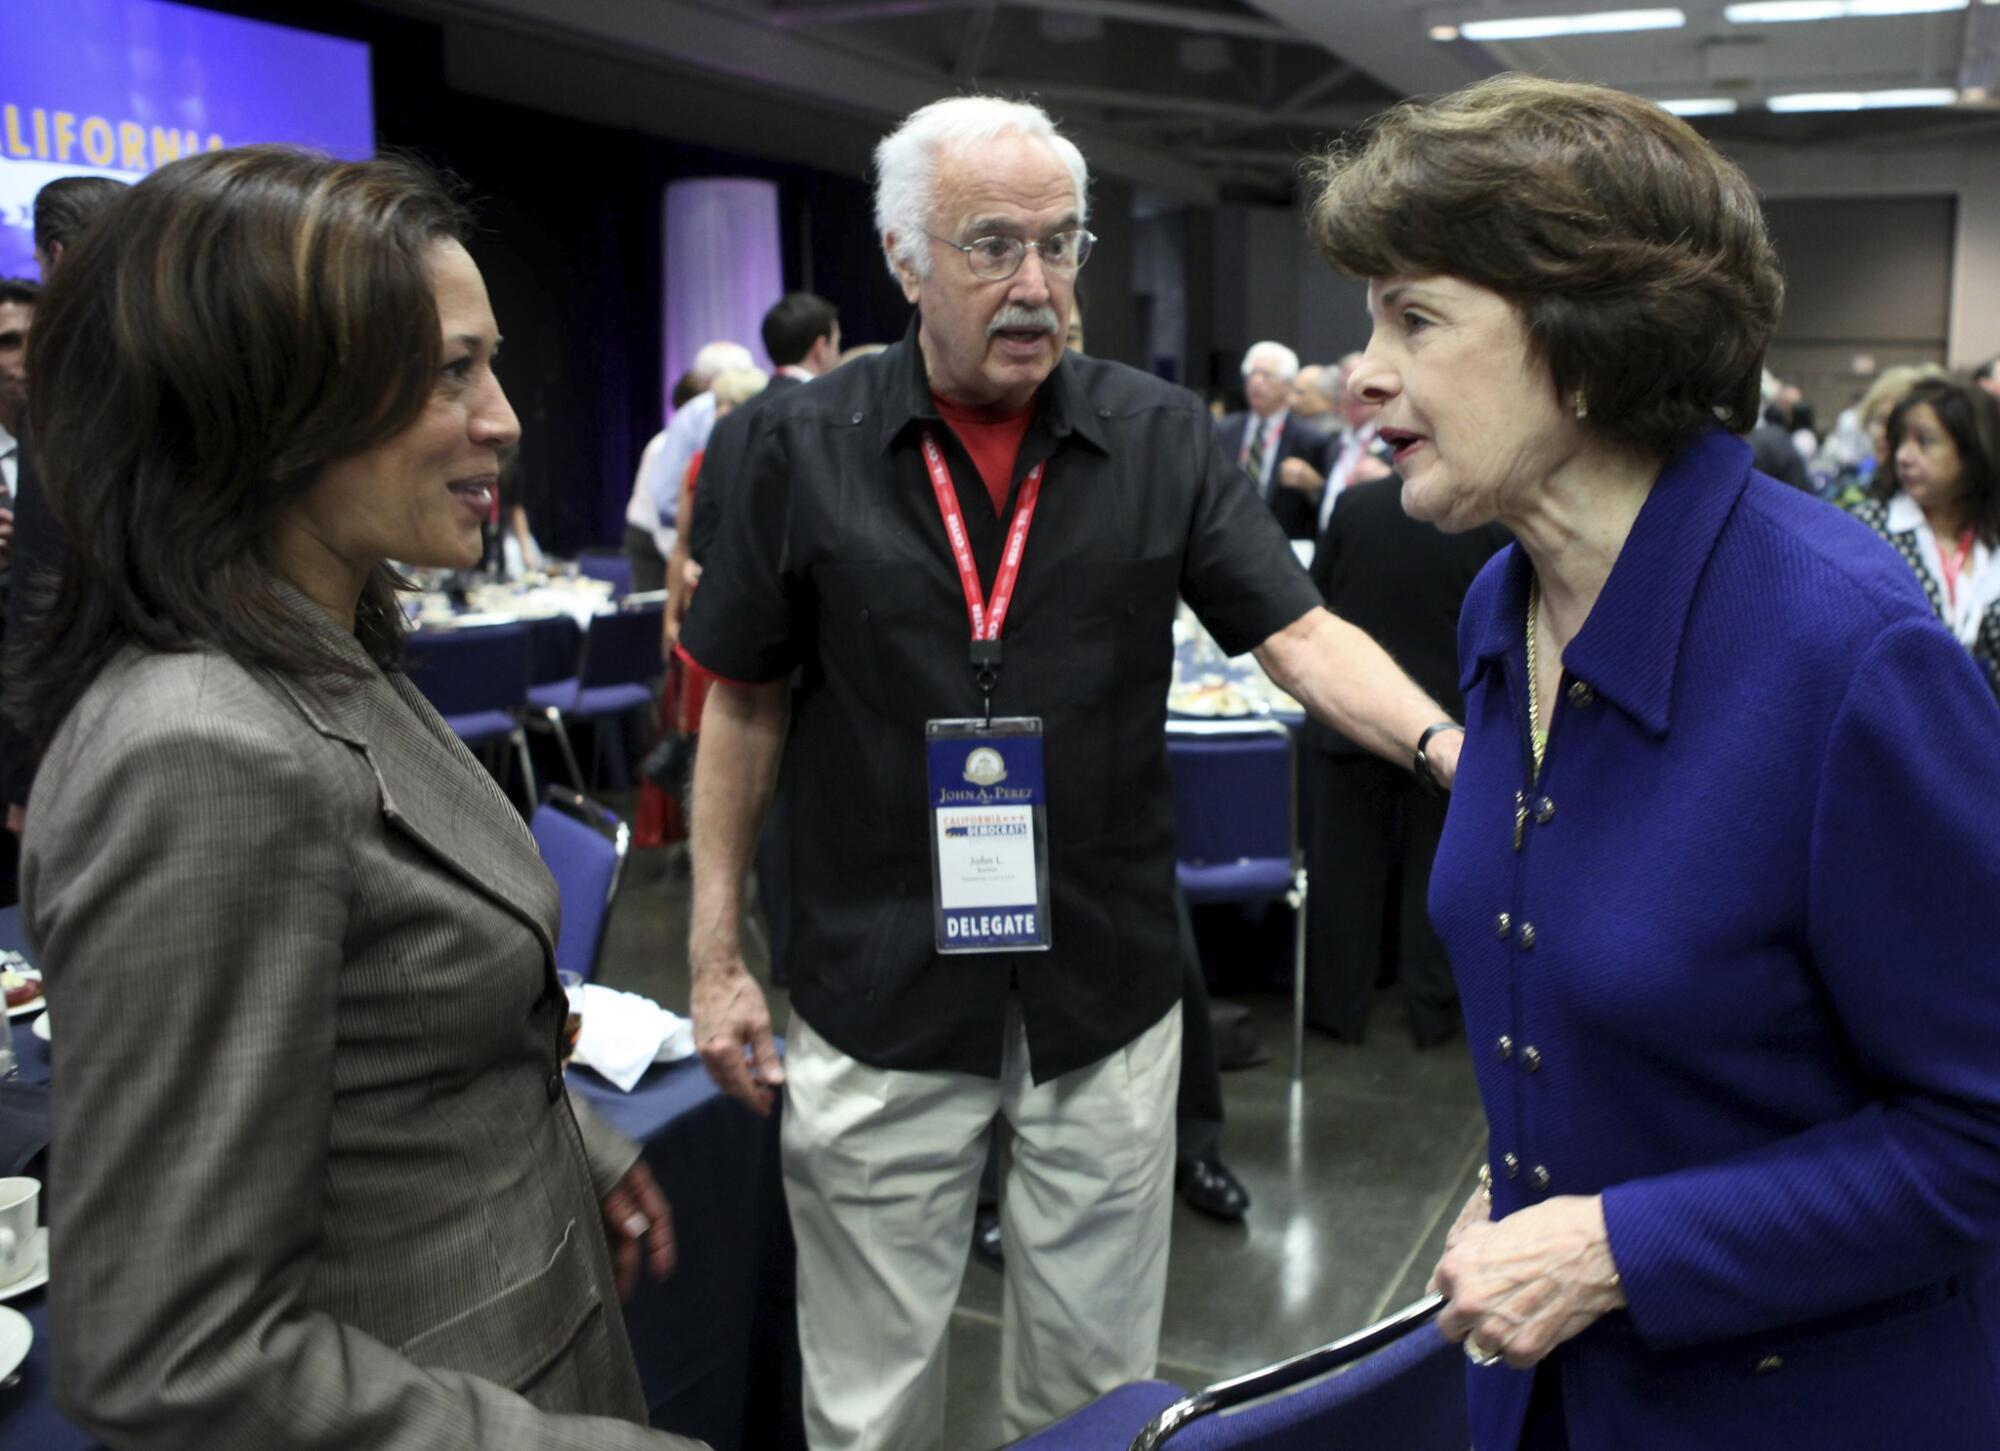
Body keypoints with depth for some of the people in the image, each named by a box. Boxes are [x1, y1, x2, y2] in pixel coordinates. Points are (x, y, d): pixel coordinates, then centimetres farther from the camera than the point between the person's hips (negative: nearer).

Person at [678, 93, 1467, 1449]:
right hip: (880, 994, 0)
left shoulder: (1161, 437, -2)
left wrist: (1447, 743, -25)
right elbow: (747, 702, 2)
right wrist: (717, 955, 1)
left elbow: (1300, 632, -6)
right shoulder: (811, 445, -3)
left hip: (1106, 988, 1)